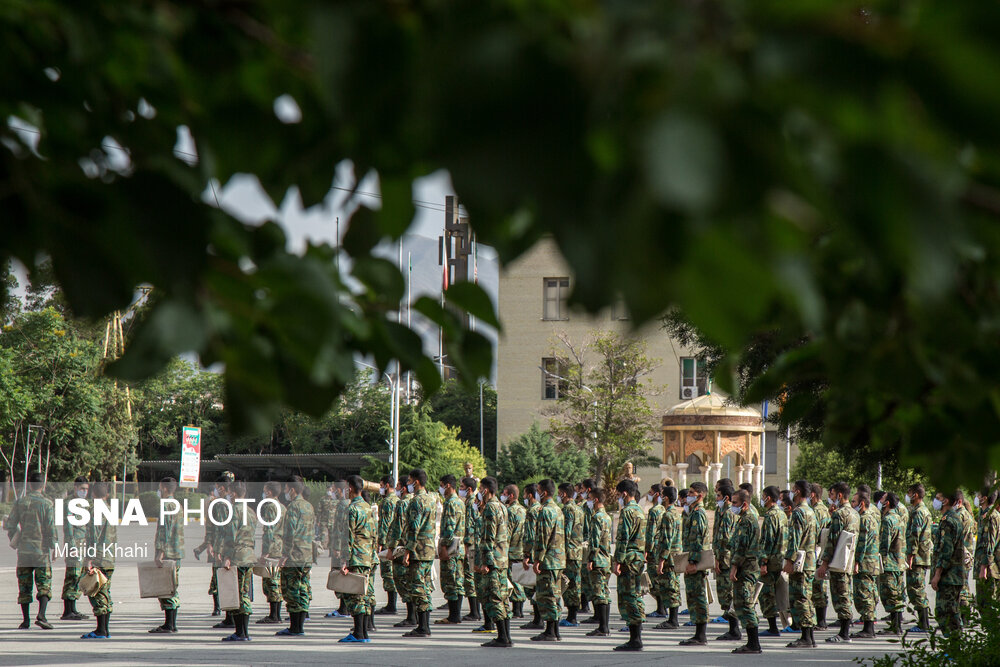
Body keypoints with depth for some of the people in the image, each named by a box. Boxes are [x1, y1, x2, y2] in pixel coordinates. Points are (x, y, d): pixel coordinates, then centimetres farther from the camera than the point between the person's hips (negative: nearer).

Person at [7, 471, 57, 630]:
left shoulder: (20, 502, 3)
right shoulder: (47, 504, -5)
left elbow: (11, 524, 6)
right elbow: (51, 528, -7)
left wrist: (14, 542, 18)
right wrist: (54, 547, 1)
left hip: (23, 550, 2)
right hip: (42, 550, -2)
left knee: (24, 586, 9)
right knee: (44, 585, 1)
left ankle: (26, 620, 9)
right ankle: (41, 615, -16)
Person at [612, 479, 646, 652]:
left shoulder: (627, 511, -12)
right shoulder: (640, 511, 18)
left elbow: (623, 538, -18)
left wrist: (617, 561, -18)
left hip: (629, 560, -10)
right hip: (639, 558, 10)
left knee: (628, 599, -8)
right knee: (635, 598, 12)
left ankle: (635, 641, -10)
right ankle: (636, 639, 14)